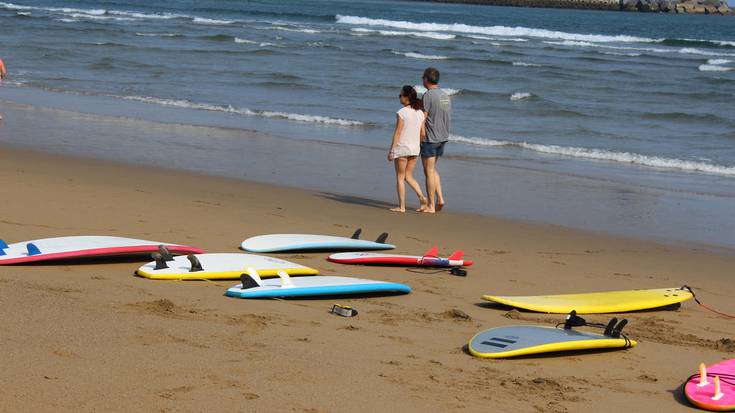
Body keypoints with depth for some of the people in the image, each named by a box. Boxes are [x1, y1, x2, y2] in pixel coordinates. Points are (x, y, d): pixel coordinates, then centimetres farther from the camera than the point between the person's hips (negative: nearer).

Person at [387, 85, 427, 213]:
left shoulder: (402, 113, -15)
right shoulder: (420, 113, 4)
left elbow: (398, 132, -15)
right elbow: (422, 133, 8)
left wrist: (391, 150, -10)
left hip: (402, 148, -6)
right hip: (415, 148, 6)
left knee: (400, 178, 5)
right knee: (408, 176, 18)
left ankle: (401, 206, 7)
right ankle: (422, 198, 1)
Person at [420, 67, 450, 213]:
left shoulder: (428, 95, -15)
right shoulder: (446, 96, 9)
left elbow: (422, 119, -16)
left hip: (429, 138, -8)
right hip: (443, 137, 8)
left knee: (429, 171, -1)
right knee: (432, 169, 20)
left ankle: (431, 206, 3)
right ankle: (440, 199, 9)